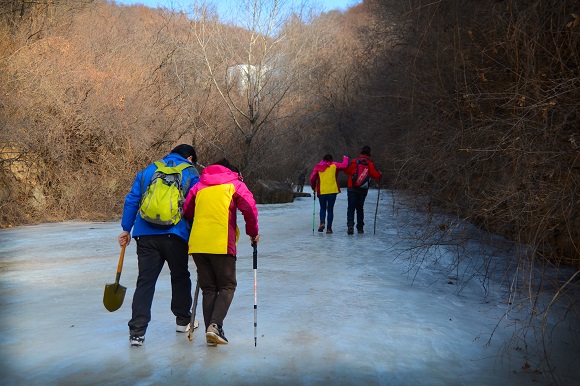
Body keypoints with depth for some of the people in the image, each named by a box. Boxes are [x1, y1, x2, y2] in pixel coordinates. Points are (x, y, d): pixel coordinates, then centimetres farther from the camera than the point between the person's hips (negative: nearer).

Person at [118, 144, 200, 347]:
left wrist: (126, 229, 16)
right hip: (175, 235, -2)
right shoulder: (191, 173, 8)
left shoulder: (148, 170, 18)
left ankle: (137, 332, -2)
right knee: (180, 277, 17)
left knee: (145, 281, 3)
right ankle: (183, 321, 29)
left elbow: (131, 200, 13)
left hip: (145, 234, 3)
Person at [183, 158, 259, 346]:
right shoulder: (235, 184, 8)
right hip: (222, 244, -4)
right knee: (227, 286, 7)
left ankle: (211, 332, 8)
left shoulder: (199, 186, 19)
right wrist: (253, 232, 7)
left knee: (208, 288, 12)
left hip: (197, 244, 4)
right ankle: (215, 325, -12)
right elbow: (249, 207, -5)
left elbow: (186, 212, 18)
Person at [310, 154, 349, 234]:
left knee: (323, 208, 18)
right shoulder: (334, 165, 2)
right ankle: (329, 227, 2)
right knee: (330, 209, 8)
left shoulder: (318, 167, 7)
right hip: (332, 191, -1)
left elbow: (312, 178, 3)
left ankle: (322, 222, -6)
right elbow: (344, 165, -2)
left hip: (321, 191, 1)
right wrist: (345, 158, 19)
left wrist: (313, 187, 18)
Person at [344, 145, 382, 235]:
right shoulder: (370, 164, -2)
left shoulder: (354, 162, -2)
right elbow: (376, 175, -6)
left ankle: (350, 225, -20)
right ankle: (360, 228, 17)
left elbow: (346, 171, 5)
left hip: (352, 188, -1)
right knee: (360, 208, 15)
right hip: (363, 190, 1)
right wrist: (380, 174, 16)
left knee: (351, 208, -1)